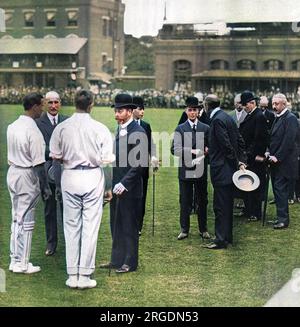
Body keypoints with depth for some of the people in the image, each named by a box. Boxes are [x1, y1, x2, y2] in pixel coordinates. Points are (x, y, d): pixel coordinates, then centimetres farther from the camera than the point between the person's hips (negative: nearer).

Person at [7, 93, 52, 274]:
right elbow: (38, 163, -18)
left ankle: (15, 260, 23)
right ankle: (22, 264, 9)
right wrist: (45, 186, -11)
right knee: (26, 222, 1)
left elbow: (11, 154, 11)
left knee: (16, 218, 16)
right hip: (27, 177, -8)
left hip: (12, 172, 8)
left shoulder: (12, 126, 5)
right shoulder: (33, 131, -20)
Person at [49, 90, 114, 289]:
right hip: (93, 177, -2)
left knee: (71, 227, 10)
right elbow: (107, 159, -9)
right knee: (90, 227, 4)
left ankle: (73, 275, 14)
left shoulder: (62, 128, -4)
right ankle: (85, 276, 7)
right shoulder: (100, 128, -9)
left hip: (70, 177, 2)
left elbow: (55, 155, -2)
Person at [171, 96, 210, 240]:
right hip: (185, 170, -1)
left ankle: (203, 229, 19)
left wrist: (205, 152, -13)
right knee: (185, 201, 5)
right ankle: (184, 229, 15)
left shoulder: (205, 128, 7)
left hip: (201, 170, 1)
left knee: (202, 201, 8)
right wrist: (194, 151, -17)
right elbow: (175, 150, -7)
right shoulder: (180, 129, 2)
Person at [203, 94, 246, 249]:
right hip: (230, 169, 10)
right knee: (227, 205, 17)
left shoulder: (217, 120, -17)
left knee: (221, 206, -3)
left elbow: (226, 145, -21)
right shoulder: (228, 117, 12)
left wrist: (237, 162, -11)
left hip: (221, 170, -10)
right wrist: (241, 160, 11)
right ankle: (227, 236, 26)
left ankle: (221, 240, 2)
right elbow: (240, 141, 15)